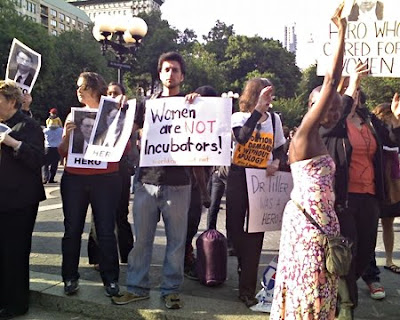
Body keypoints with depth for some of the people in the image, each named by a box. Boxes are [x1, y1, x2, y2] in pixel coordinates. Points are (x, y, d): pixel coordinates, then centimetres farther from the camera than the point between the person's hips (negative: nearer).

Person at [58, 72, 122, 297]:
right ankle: (70, 277, 17)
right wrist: (67, 134, -10)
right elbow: (63, 152, 9)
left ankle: (110, 279, 11)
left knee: (106, 231, 0)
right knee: (72, 230, 4)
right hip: (74, 180, 3)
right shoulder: (73, 115, 11)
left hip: (106, 179, -3)